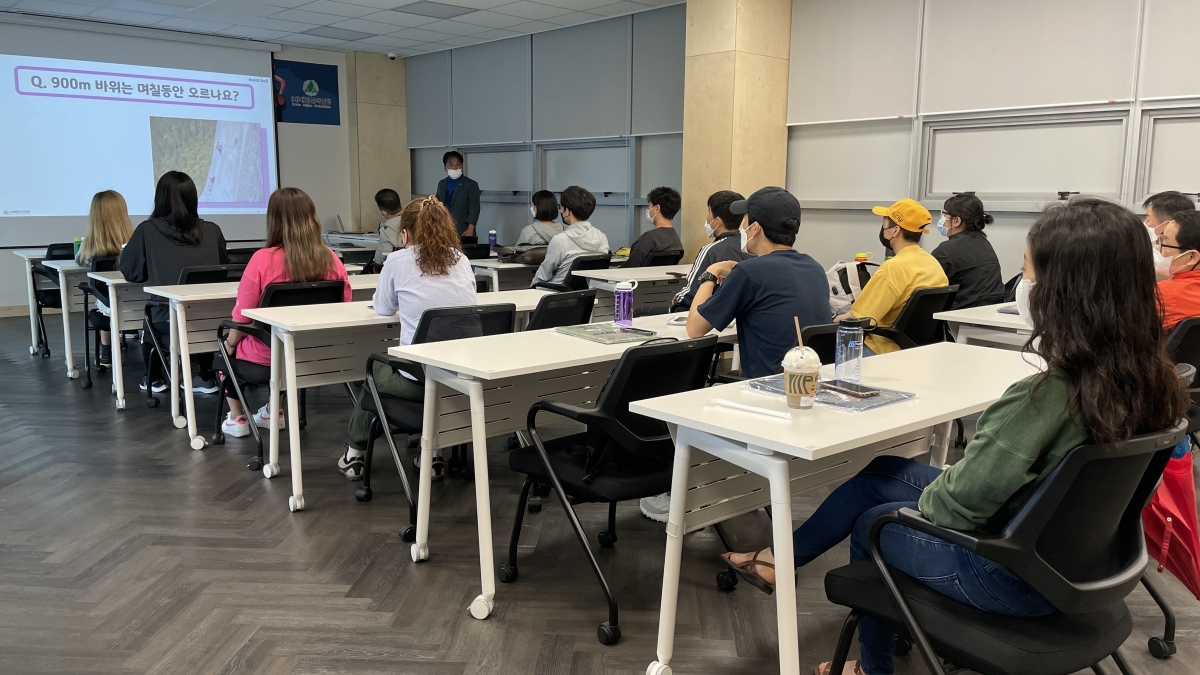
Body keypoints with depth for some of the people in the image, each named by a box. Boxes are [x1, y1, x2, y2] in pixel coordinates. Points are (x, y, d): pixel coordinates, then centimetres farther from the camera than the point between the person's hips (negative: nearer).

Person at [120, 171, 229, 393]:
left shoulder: (148, 230, -4)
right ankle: (206, 378, 34)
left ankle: (154, 379, 42)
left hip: (167, 324, -1)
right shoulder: (212, 230, 2)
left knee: (147, 315, 32)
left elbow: (130, 273, 6)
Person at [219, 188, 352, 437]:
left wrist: (231, 343, 8)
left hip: (268, 360, -4)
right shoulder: (331, 260, -10)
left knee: (225, 351, 30)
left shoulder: (263, 259, -21)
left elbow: (242, 317, -13)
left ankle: (237, 419, 32)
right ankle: (273, 412, 42)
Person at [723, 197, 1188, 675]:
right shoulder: (1154, 379, -10)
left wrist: (925, 498, -5)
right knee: (879, 473, 17)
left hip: (1014, 576, -7)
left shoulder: (1044, 397, -35)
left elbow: (953, 506, -27)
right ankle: (784, 557, 36)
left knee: (871, 524, 19)